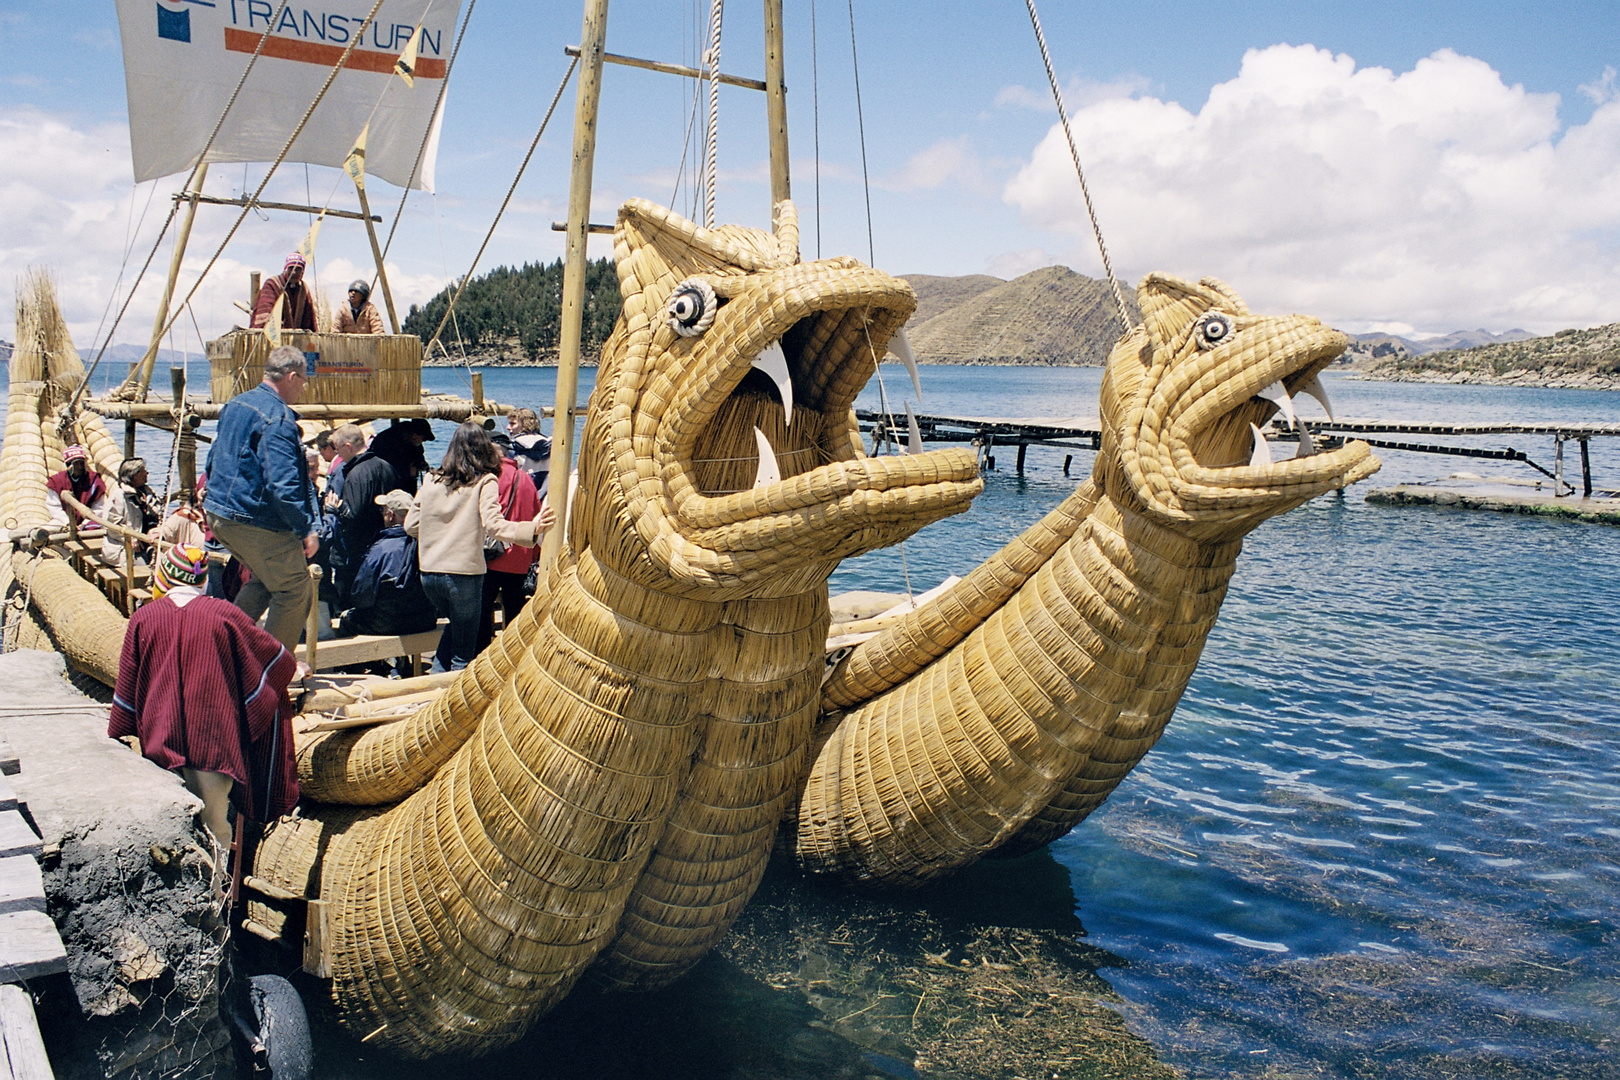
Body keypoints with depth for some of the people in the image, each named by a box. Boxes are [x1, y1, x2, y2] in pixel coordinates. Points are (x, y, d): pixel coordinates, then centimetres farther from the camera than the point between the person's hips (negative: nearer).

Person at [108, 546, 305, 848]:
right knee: (214, 826, 6)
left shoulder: (142, 618, -1)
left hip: (160, 741, 2)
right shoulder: (223, 613, -5)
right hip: (213, 742, -1)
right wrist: (294, 669, 29)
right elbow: (268, 652, 8)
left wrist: (116, 736, 18)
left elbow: (126, 685, 6)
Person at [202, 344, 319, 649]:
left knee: (266, 579, 25)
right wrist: (307, 529, -21)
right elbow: (283, 485, -26)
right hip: (257, 521, -10)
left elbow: (213, 461, 21)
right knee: (294, 589, 3)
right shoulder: (278, 418, -19)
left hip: (218, 513, 10)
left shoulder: (234, 404, 11)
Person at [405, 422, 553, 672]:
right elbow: (494, 526, -20)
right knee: (463, 653, 9)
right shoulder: (484, 482, -6)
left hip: (428, 573, 5)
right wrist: (533, 529, -29)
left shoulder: (431, 480, 6)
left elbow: (411, 525, 9)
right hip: (464, 575, -5)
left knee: (456, 626, 31)